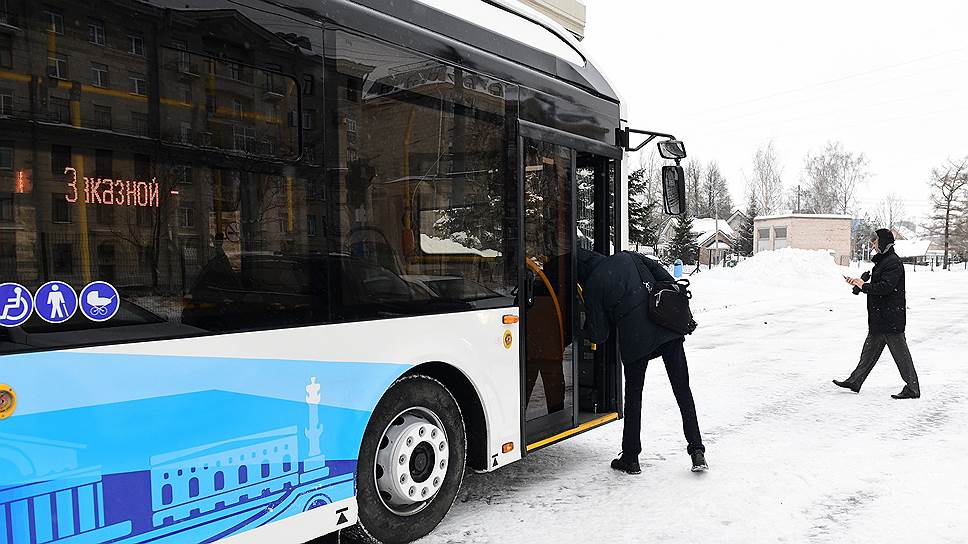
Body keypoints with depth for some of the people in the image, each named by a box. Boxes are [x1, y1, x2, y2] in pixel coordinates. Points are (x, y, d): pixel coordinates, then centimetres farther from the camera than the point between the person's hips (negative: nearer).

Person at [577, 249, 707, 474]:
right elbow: (661, 273, 10)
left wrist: (585, 328, 24)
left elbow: (599, 335, 2)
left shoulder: (592, 286, 0)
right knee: (683, 390, 9)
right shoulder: (626, 257, 14)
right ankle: (697, 452, 9)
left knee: (633, 396, 11)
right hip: (668, 329, 4)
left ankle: (630, 458, 17)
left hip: (635, 339, -4)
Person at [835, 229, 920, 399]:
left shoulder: (893, 262, -16)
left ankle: (912, 388, 6)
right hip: (880, 317, 10)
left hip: (891, 318, -10)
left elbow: (885, 287, -25)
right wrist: (858, 283, 8)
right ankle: (855, 382, 21)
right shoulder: (883, 260, 15)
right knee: (870, 350, 14)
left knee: (900, 353, -3)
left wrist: (864, 286, -15)